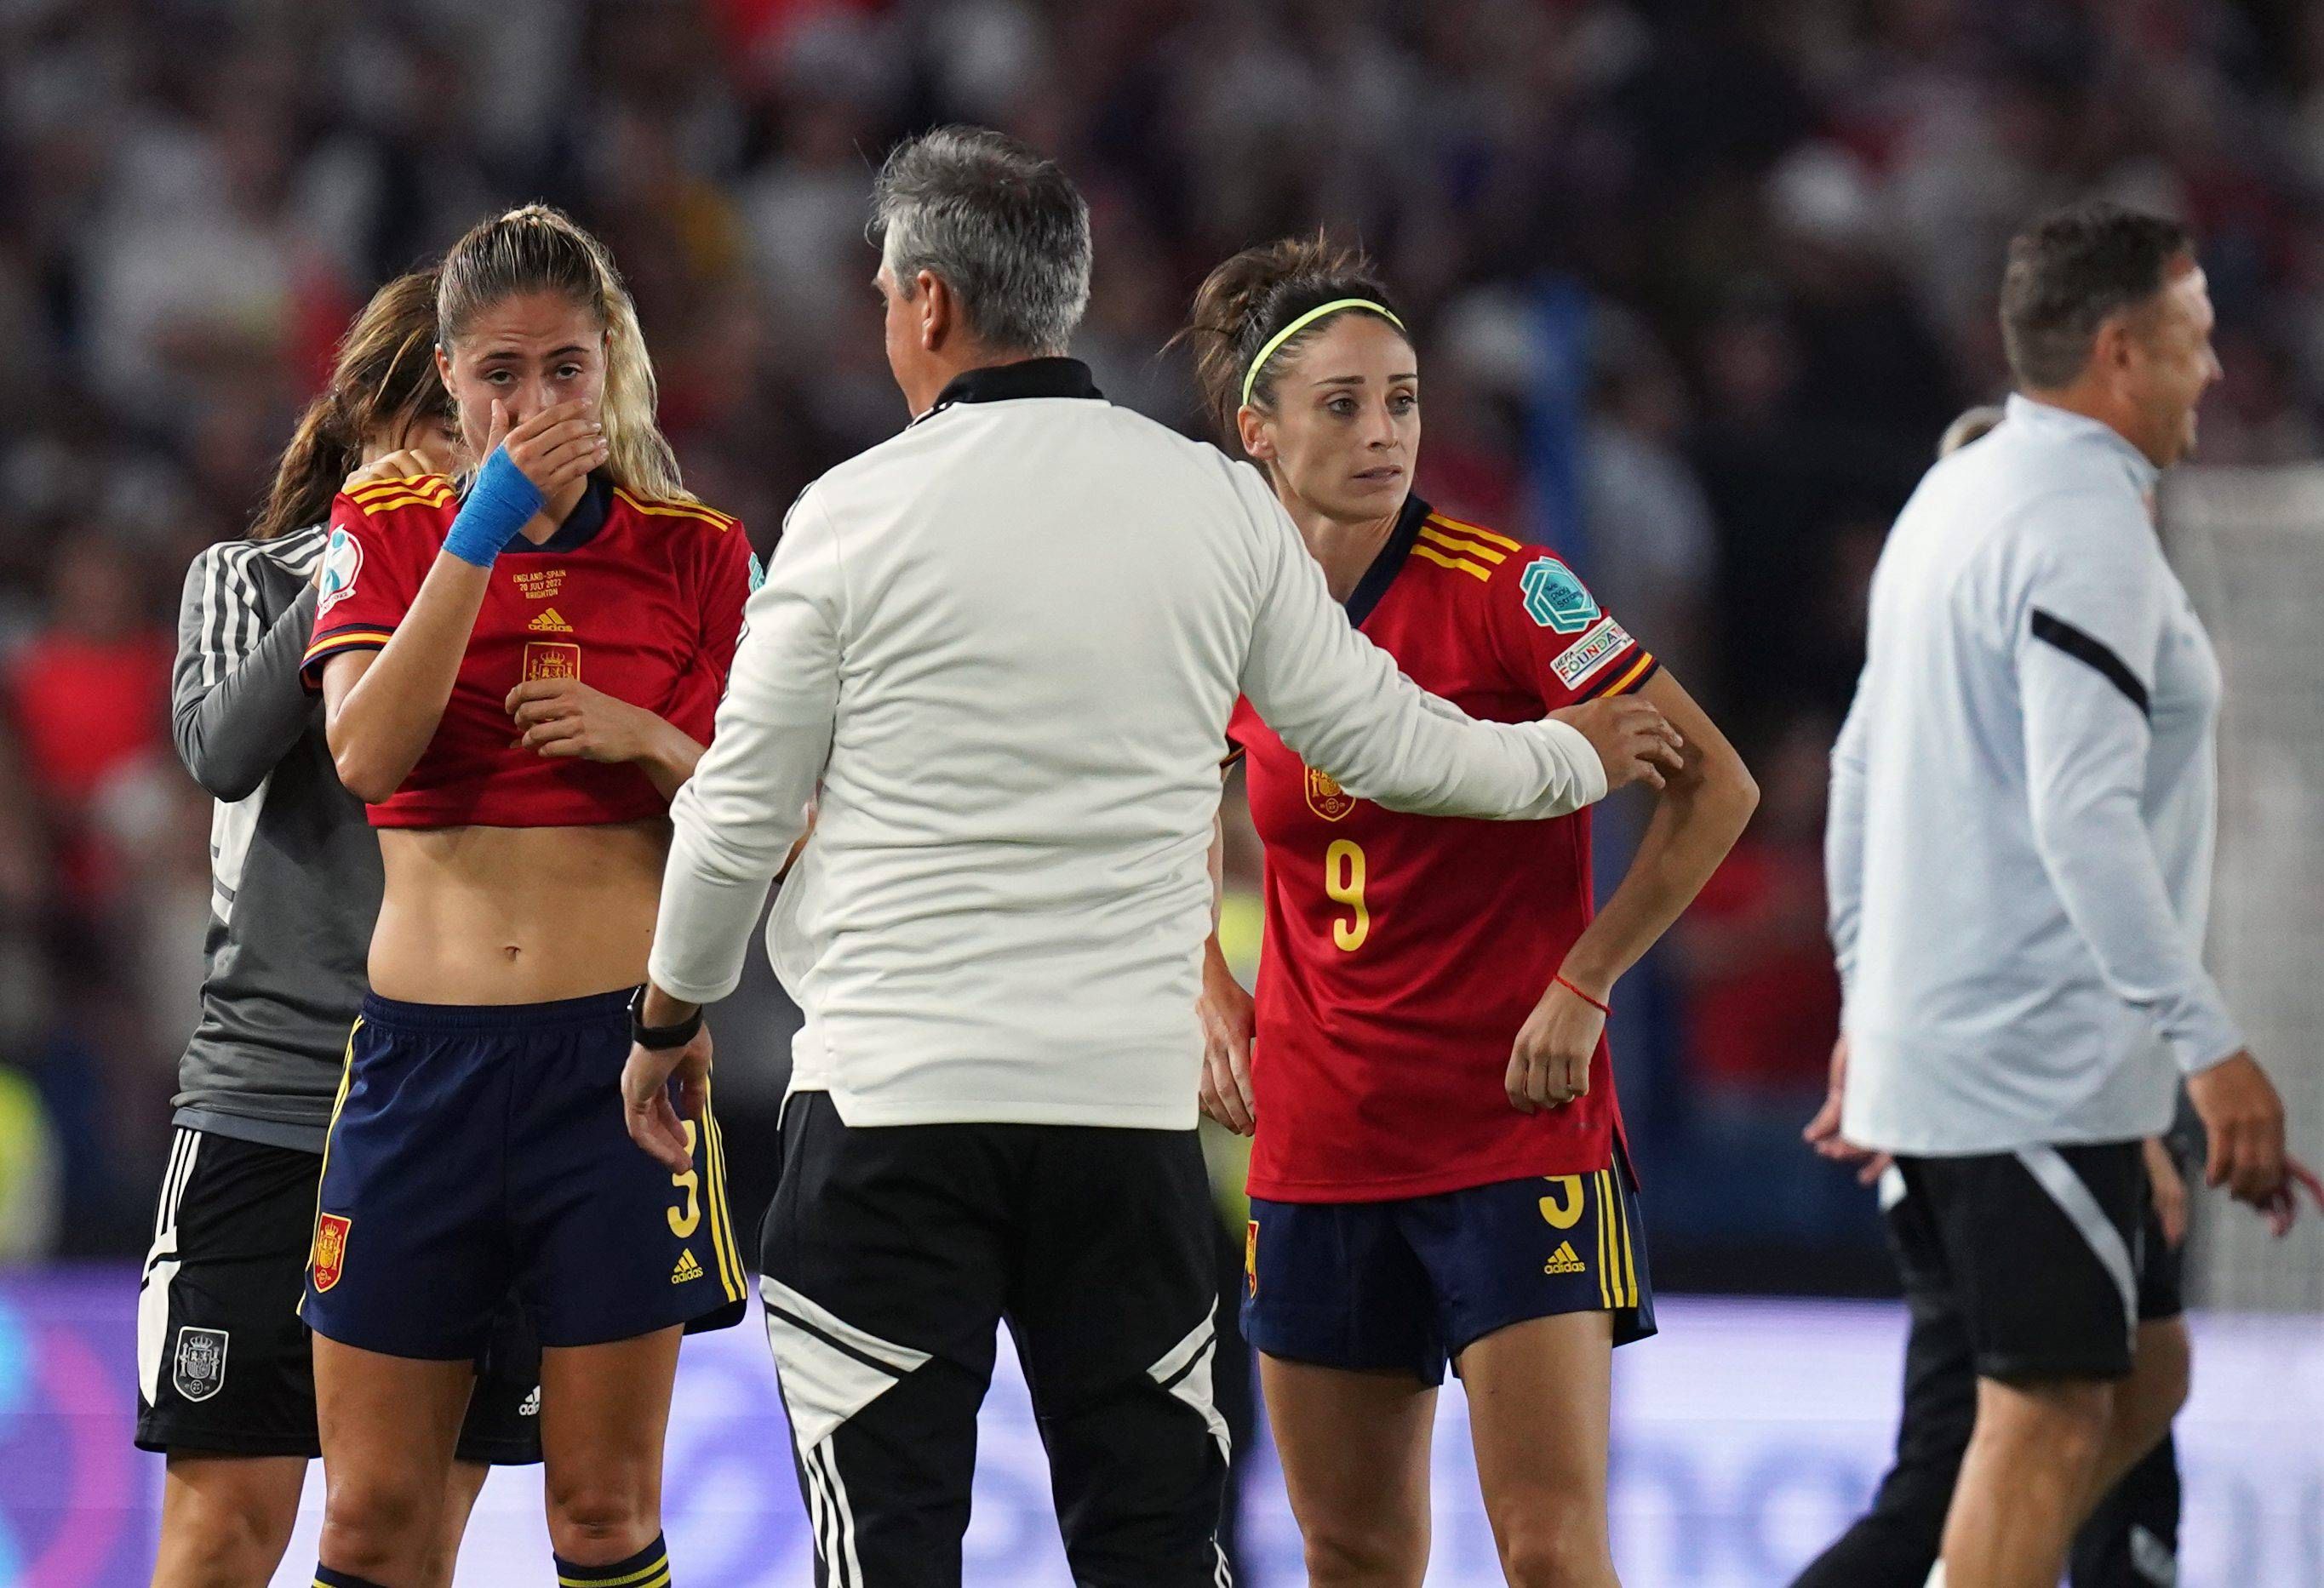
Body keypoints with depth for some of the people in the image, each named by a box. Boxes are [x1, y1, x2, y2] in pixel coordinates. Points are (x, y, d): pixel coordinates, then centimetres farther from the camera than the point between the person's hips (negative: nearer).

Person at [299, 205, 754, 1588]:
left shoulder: (698, 553, 4)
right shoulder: (387, 530, 5)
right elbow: (364, 751, -13)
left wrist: (653, 742, -14)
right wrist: (483, 529, -19)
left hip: (617, 1053, -1)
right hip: (424, 1049, 1)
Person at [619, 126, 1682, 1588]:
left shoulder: (856, 515, -5)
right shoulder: (1217, 504, 3)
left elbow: (740, 812, 2)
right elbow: (1377, 737, 13)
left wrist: (673, 1018, 19)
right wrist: (1573, 761, 33)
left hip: (891, 1097, -3)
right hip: (1131, 1097, 3)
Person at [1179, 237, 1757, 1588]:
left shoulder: (1502, 589, -11)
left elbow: (1716, 789, -9)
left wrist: (1582, 985, -11)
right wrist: (1215, 997, 12)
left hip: (1519, 1125, -5)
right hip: (1319, 1143, 5)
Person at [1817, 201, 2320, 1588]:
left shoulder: (1955, 499, 15)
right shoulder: (2087, 525, -15)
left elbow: (1862, 768, 21)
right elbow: (2083, 818, -24)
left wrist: (1868, 1002, 27)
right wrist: (2212, 1045, -24)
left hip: (1921, 1041, 10)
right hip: (2046, 1063, -10)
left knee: (2144, 1372, 15)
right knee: (2048, 1417, -5)